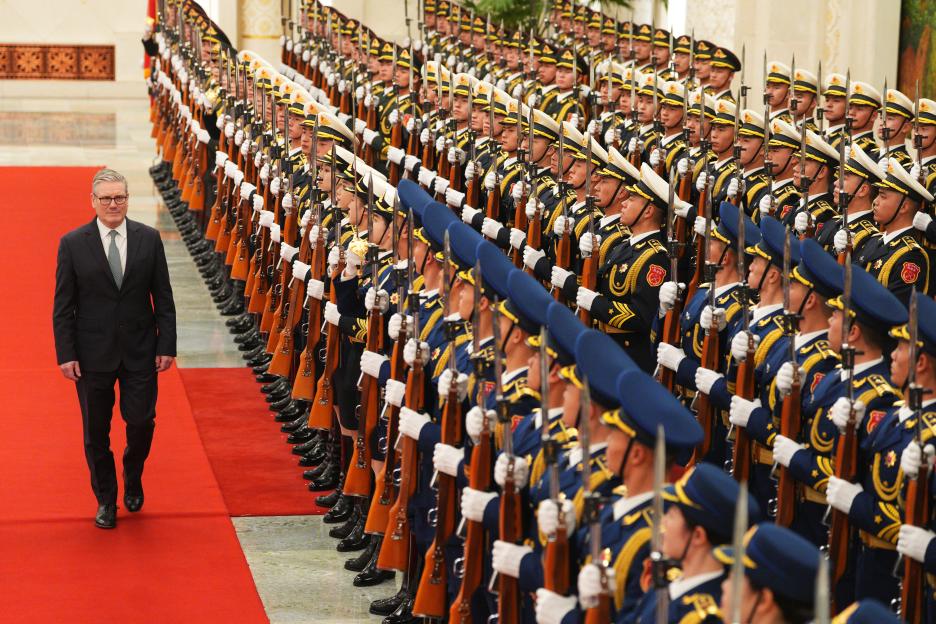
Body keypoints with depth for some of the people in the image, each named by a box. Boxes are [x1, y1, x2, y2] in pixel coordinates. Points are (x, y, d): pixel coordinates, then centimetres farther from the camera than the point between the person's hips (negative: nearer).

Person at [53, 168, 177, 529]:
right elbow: (63, 306, -2)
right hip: (93, 353, 0)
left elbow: (163, 297, 3)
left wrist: (167, 345, -2)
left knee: (140, 421, 0)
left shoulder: (148, 239, 0)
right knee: (96, 431, 8)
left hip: (140, 350, 1)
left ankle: (133, 478, 31)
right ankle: (106, 499, 25)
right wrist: (66, 354, -7)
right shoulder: (73, 244, -3)